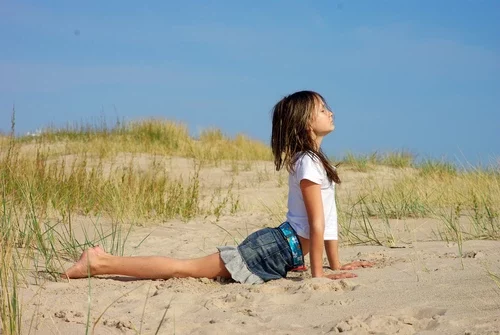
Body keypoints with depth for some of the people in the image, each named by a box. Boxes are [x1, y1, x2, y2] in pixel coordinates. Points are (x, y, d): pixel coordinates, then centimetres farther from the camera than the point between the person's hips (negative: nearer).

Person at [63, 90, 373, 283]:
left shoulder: (318, 161, 17)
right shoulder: (309, 163, -14)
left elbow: (330, 218, 21)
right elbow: (317, 223, -17)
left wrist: (336, 265, 20)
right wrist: (317, 273, -16)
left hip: (279, 246, 9)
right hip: (276, 248, -9)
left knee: (188, 268, 10)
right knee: (186, 268, -12)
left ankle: (107, 260, 10)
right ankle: (102, 264, -12)